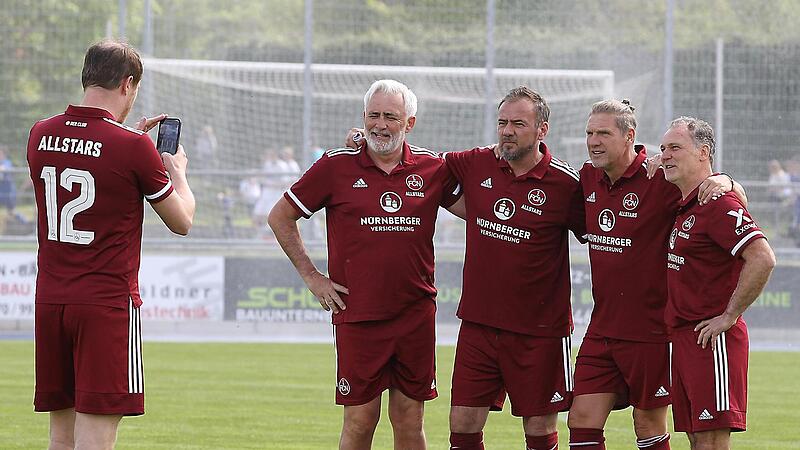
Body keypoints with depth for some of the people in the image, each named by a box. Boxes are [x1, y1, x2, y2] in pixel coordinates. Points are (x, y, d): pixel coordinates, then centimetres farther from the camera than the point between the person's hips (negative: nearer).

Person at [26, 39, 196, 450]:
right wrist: (177, 171, 19)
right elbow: (182, 221, 1)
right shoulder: (133, 148, -12)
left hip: (50, 300, 6)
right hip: (108, 304, -6)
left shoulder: (40, 136, 5)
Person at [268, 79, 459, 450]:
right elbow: (280, 217, 8)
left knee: (409, 419, 6)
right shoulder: (337, 165, -2)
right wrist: (311, 276, 4)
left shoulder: (432, 168, 4)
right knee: (360, 419, -2)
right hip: (358, 317, -2)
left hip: (416, 317, 2)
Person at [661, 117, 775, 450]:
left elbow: (763, 259, -25)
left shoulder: (719, 203, -16)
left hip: (712, 338, -10)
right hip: (682, 335, 10)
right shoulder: (681, 205, 13)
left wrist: (729, 316, -19)